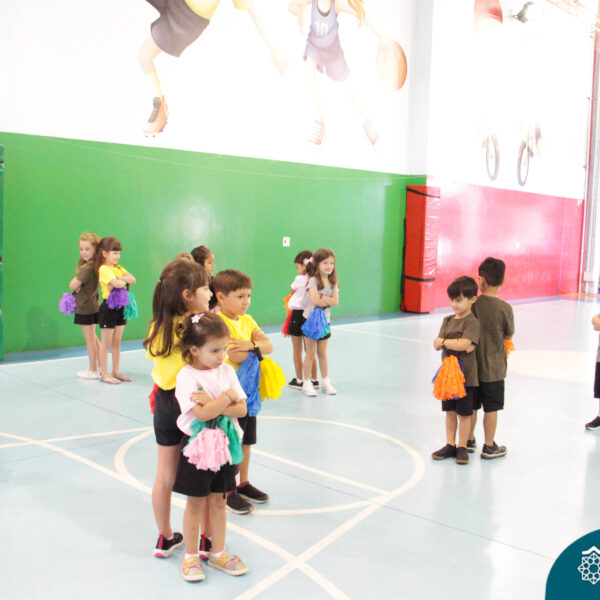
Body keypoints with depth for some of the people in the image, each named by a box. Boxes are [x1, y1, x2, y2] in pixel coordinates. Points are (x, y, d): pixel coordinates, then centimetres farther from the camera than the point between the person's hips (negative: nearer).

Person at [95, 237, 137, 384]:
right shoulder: (104, 269, -14)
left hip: (120, 307, 8)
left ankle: (116, 371, 22)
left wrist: (121, 279, -14)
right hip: (108, 307, -8)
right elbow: (117, 284, -28)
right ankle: (104, 373, 10)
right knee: (106, 343, 2)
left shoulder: (118, 268, 11)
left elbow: (133, 279, 1)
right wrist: (123, 281, -7)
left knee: (117, 342, 14)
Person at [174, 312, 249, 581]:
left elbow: (241, 409, -6)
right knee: (195, 503, 10)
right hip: (197, 446, -4)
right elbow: (202, 414, -26)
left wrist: (213, 403, -21)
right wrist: (228, 397, -15)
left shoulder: (227, 370, -1)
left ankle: (218, 553, 30)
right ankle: (191, 556, 27)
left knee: (218, 501, 15)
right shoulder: (186, 376, -15)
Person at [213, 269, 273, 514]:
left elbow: (269, 345, -3)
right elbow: (235, 356, -28)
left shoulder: (247, 320, 7)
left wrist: (250, 344, -22)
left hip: (249, 390, 8)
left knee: (246, 439, 18)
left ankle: (243, 483, 33)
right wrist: (257, 348, -12)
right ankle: (228, 491, 17)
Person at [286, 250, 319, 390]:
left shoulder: (299, 279, -15)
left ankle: (299, 380, 14)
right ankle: (314, 380, 22)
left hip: (298, 314, -5)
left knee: (297, 350, 8)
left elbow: (291, 291, 4)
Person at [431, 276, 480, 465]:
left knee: (464, 414, 4)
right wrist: (456, 344, -17)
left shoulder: (472, 322, -12)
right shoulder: (448, 321, 8)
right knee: (450, 412, 14)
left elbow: (464, 344, -26)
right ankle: (450, 445, 25)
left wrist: (444, 341, -12)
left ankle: (462, 447, 17)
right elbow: (437, 345, 0)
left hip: (466, 376, -6)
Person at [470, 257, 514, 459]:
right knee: (491, 408, 8)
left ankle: (469, 441, 30)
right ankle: (489, 447, 18)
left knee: (472, 405, 16)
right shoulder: (505, 308, -15)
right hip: (493, 367, -3)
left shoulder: (472, 304, -8)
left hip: (472, 365, 3)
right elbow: (509, 336, -2)